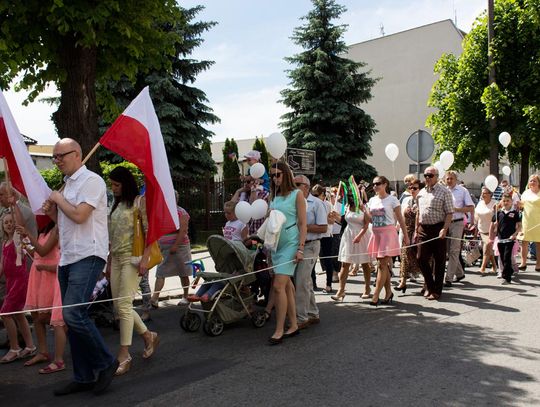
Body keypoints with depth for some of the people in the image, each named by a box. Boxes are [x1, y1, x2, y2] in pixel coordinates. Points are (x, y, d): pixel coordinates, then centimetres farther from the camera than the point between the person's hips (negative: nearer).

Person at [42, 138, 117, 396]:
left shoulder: (91, 180, -8)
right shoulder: (68, 184, 19)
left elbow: (79, 215, -20)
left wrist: (58, 199, -4)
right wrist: (51, 211, 7)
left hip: (87, 256, -9)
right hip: (67, 258, 9)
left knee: (73, 314, -18)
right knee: (71, 318, 9)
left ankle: (106, 363, 1)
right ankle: (83, 377, 18)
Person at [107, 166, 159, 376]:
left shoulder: (138, 202, -5)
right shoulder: (117, 204, 18)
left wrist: (144, 259, -19)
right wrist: (109, 259, 17)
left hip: (132, 257, -8)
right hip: (117, 258, 8)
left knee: (124, 304, -11)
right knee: (118, 306, 6)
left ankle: (124, 355, -3)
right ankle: (148, 336, 25)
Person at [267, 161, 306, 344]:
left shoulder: (296, 195, -4)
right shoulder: (274, 197, 13)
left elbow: (303, 224, -7)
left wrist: (300, 249, -13)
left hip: (290, 244, -6)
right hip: (276, 245, 6)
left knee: (278, 286, -13)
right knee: (286, 286, 10)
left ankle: (279, 330, -5)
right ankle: (293, 325, 19)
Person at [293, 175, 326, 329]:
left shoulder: (316, 203, -6)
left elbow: (323, 228, -12)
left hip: (309, 246, -7)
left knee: (301, 282, -10)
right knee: (305, 282, 13)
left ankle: (302, 318, -1)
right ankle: (313, 314, 25)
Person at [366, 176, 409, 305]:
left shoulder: (392, 199, -5)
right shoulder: (372, 200, 11)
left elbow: (400, 218, -3)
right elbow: (369, 219, 12)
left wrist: (405, 235, -4)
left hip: (388, 232, -6)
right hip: (376, 233, 6)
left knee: (382, 264, -7)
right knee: (383, 264, 9)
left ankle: (376, 295, -7)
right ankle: (388, 292, 19)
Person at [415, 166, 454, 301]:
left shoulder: (444, 192, -4)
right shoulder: (421, 193, 13)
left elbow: (449, 213, -9)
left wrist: (444, 229, -20)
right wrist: (416, 229, 14)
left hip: (438, 229, -5)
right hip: (423, 229, 5)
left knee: (439, 261, 3)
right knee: (421, 258, 4)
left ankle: (436, 290, 14)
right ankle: (429, 286, 23)